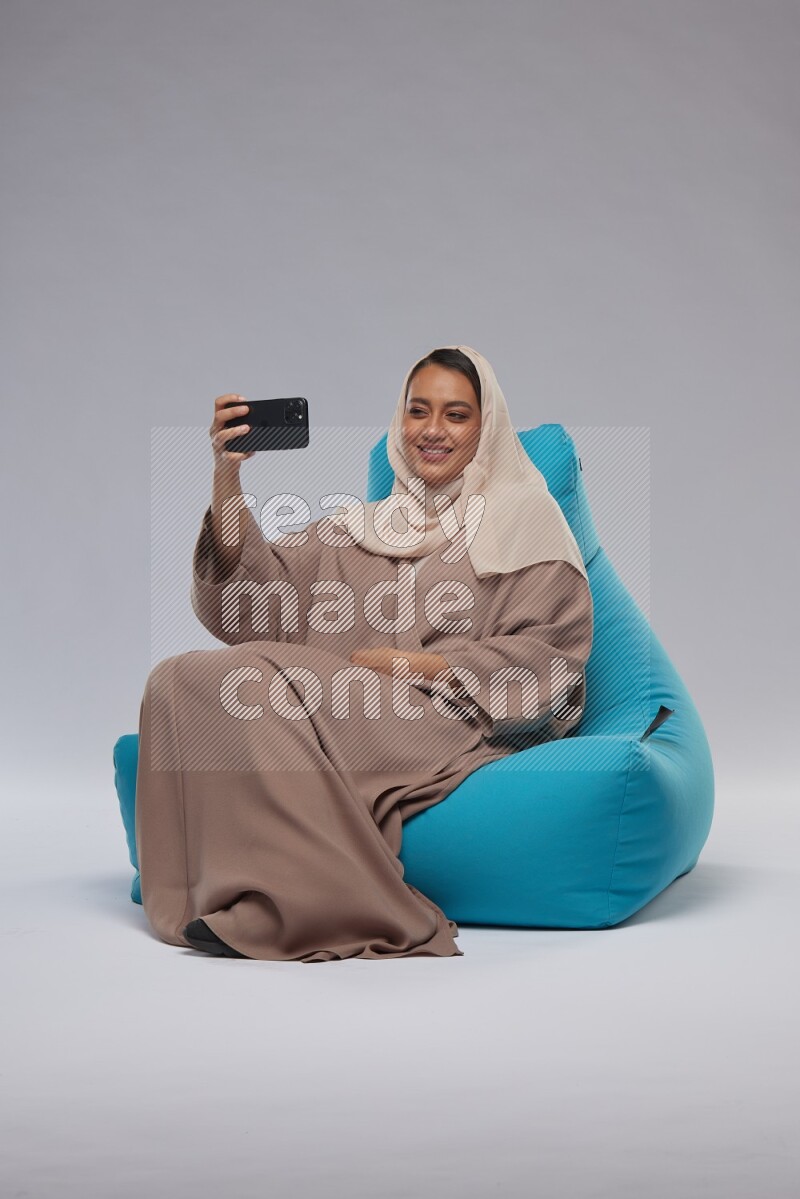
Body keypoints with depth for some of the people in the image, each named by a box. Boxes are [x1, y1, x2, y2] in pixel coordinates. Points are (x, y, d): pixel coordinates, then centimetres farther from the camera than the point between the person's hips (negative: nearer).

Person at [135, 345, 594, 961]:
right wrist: (227, 475, -4)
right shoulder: (358, 527, 24)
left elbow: (548, 657, 0)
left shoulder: (525, 517, 12)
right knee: (184, 679, -21)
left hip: (459, 725, -5)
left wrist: (410, 664, -8)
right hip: (353, 719, 5)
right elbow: (256, 596, 9)